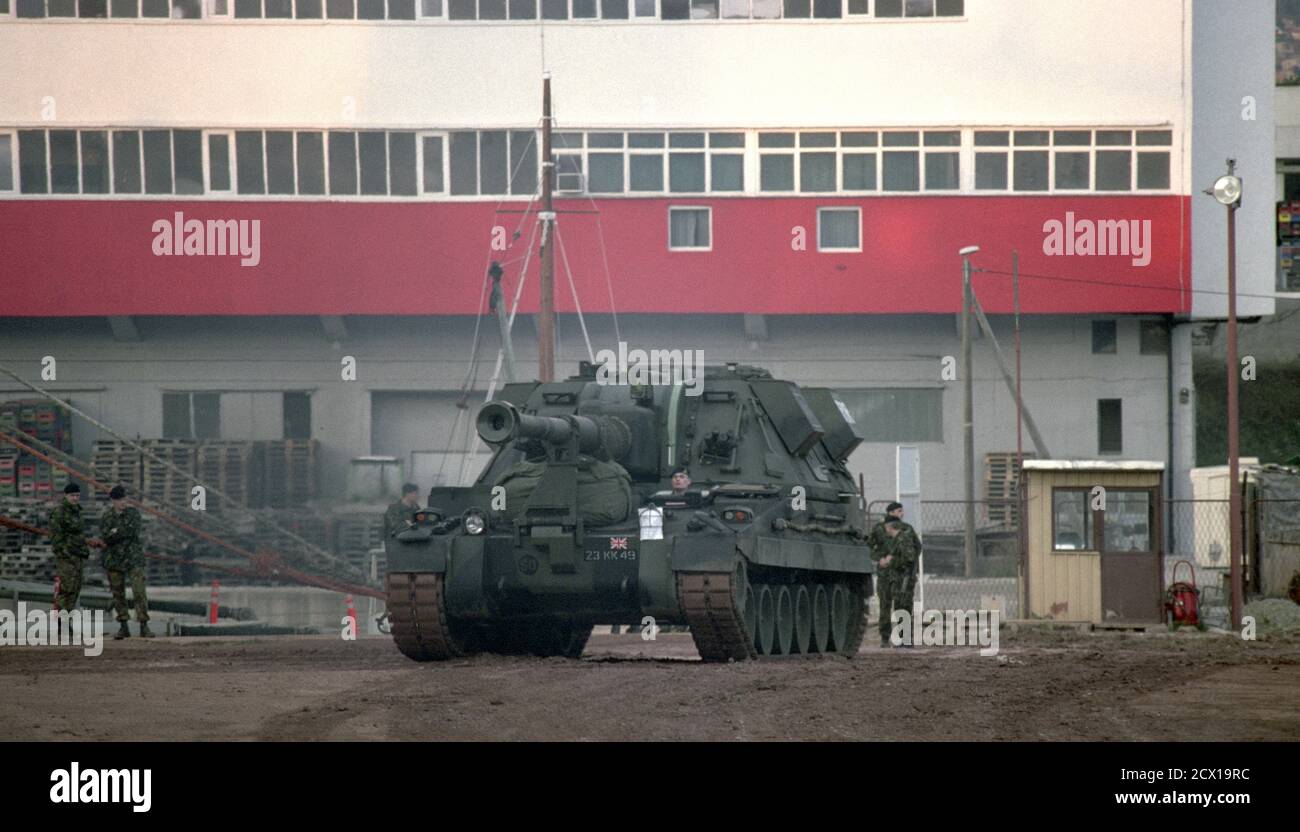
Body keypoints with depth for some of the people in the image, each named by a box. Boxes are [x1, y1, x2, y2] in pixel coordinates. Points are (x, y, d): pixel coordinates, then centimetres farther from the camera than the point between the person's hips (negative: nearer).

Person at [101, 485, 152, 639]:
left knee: (139, 592, -11)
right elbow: (105, 537, -11)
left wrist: (116, 532, -9)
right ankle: (123, 627, 15)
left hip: (133, 558, -2)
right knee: (118, 594, 6)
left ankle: (144, 626, -11)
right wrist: (124, 533, -16)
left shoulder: (133, 513, 2)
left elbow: (134, 531, -14)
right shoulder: (106, 516, 3)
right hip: (114, 560, 2)